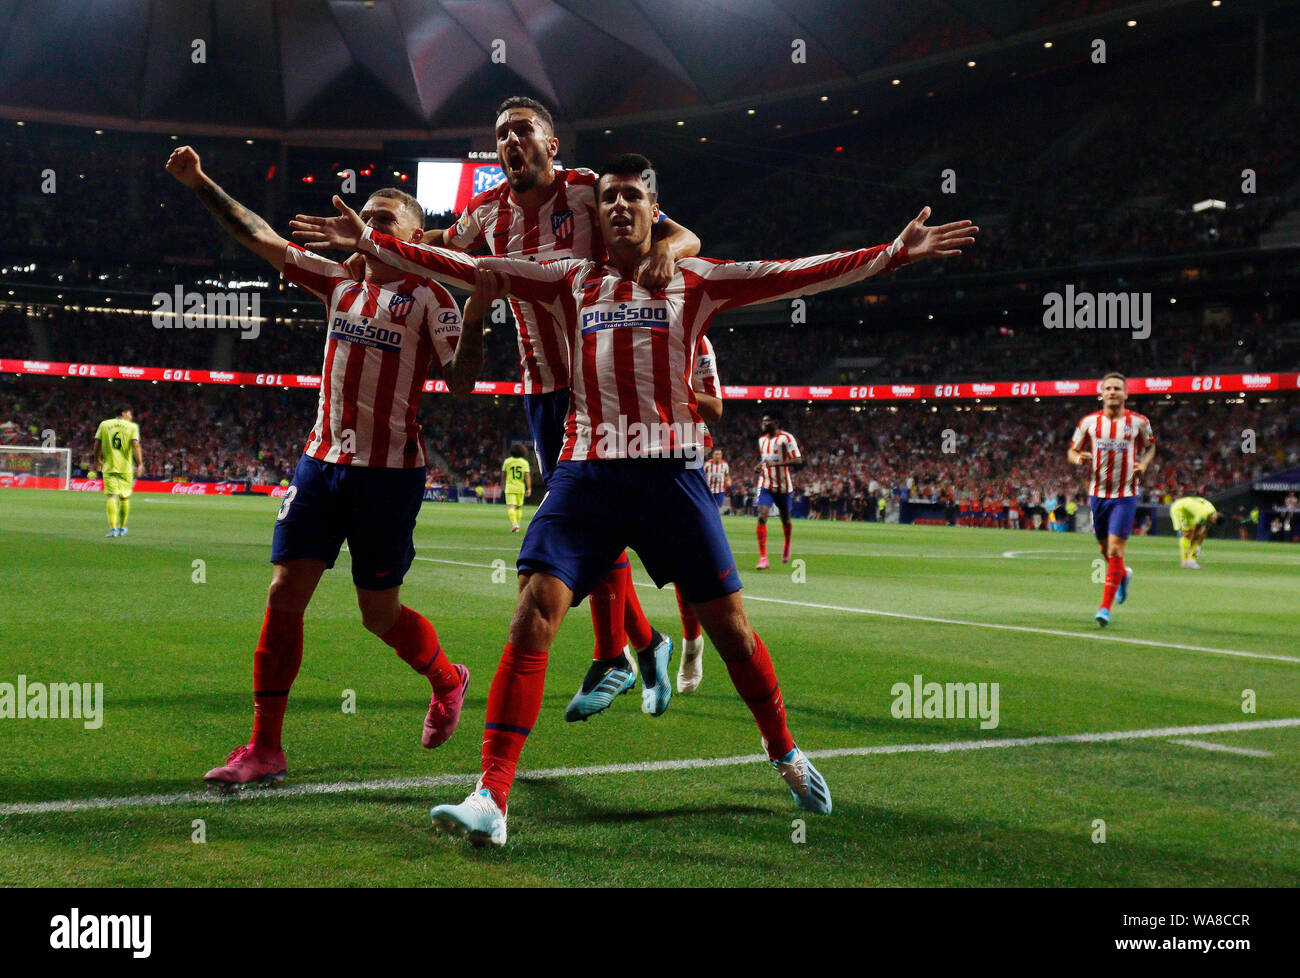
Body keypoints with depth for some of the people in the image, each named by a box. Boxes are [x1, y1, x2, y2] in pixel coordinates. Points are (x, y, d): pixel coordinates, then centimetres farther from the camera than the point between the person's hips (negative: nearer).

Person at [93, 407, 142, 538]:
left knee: (111, 496, -5)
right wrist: (140, 463, -7)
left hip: (109, 467, 1)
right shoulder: (132, 426, 1)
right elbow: (135, 445, -10)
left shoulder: (104, 425, 8)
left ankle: (113, 528, -19)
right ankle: (122, 528, 24)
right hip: (126, 467, -1)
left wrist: (98, 460, 20)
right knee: (125, 497, 13)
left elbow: (97, 444, 7)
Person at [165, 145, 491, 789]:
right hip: (323, 458, 5)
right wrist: (200, 185, 10)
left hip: (391, 470, -5)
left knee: (379, 614, 3)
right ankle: (264, 749, 2)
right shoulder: (340, 280, 12)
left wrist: (475, 315, -24)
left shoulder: (429, 297, -3)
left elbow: (460, 384, -12)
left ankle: (447, 681, 34)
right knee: (284, 593, -3)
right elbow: (258, 236, 15)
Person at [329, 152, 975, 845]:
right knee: (533, 616, -15)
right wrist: (371, 241, 5)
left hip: (669, 472, -1)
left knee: (729, 626, 5)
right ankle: (491, 799, -16)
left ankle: (786, 755, 30)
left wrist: (896, 251, -2)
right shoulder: (572, 282, 13)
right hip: (585, 472, 1)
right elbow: (469, 269, 11)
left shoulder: (693, 281, 9)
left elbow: (794, 275, 4)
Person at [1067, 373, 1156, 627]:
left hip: (1125, 495, -3)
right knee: (1105, 550, 13)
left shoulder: (1138, 422, -2)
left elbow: (1150, 446, 15)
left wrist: (1143, 464, -5)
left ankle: (1106, 607, -8)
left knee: (1115, 550, -11)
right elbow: (1072, 450, 9)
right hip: (1097, 493, 3)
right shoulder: (1089, 422, 0)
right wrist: (1078, 458, -14)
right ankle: (1124, 574, 47)